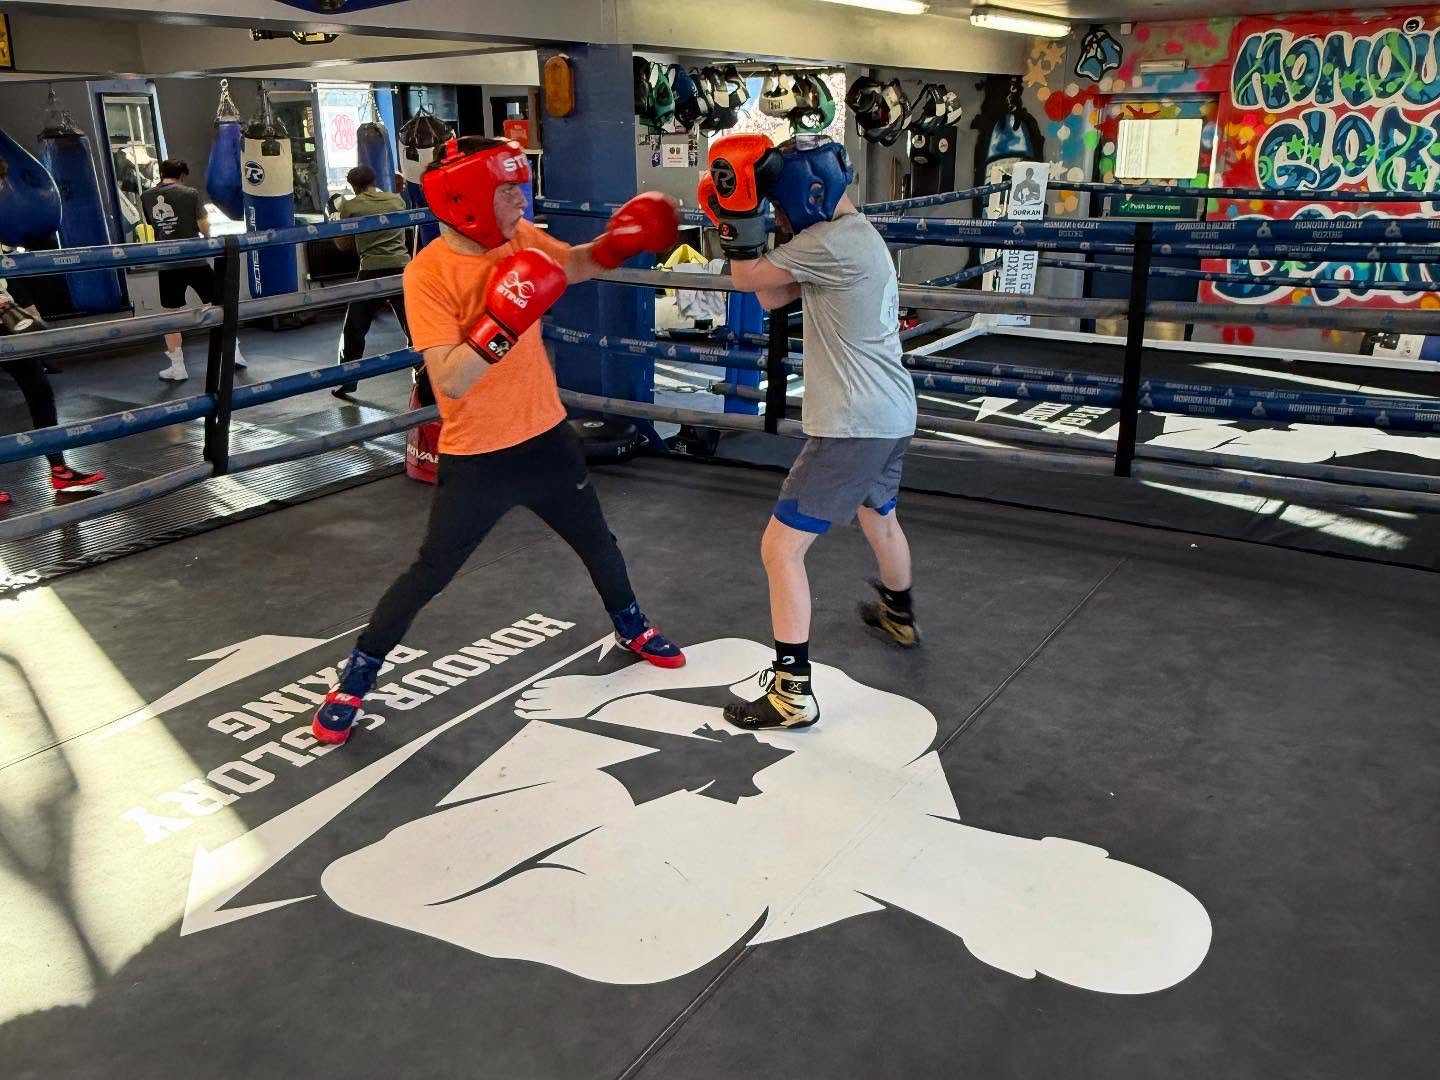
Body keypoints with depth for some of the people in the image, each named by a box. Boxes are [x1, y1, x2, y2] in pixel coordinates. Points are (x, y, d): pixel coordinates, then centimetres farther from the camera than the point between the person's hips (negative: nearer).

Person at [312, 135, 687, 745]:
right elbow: (451, 380, -27)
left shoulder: (520, 238, -3)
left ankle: (631, 628, 48)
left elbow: (575, 266, 16)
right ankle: (355, 679, 19)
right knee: (430, 572, 1)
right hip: (476, 457, -6)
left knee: (595, 541, 22)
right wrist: (501, 324, -39)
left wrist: (617, 242, -4)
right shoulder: (428, 273, -21)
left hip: (546, 436, 6)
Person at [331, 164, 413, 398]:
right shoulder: (398, 200, 11)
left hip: (372, 272, -2)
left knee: (354, 330, 10)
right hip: (401, 267, 2)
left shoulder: (350, 206, 2)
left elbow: (343, 244, 9)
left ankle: (345, 382, 14)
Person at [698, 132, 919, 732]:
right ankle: (899, 615, 57)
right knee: (879, 517, 33)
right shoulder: (860, 234, 11)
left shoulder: (833, 243, -19)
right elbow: (771, 297, 10)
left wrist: (739, 216, -8)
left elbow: (746, 278, -12)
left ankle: (792, 691, -3)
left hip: (852, 428, -10)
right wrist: (742, 217, 3)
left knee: (781, 547, -5)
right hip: (893, 416, 10)